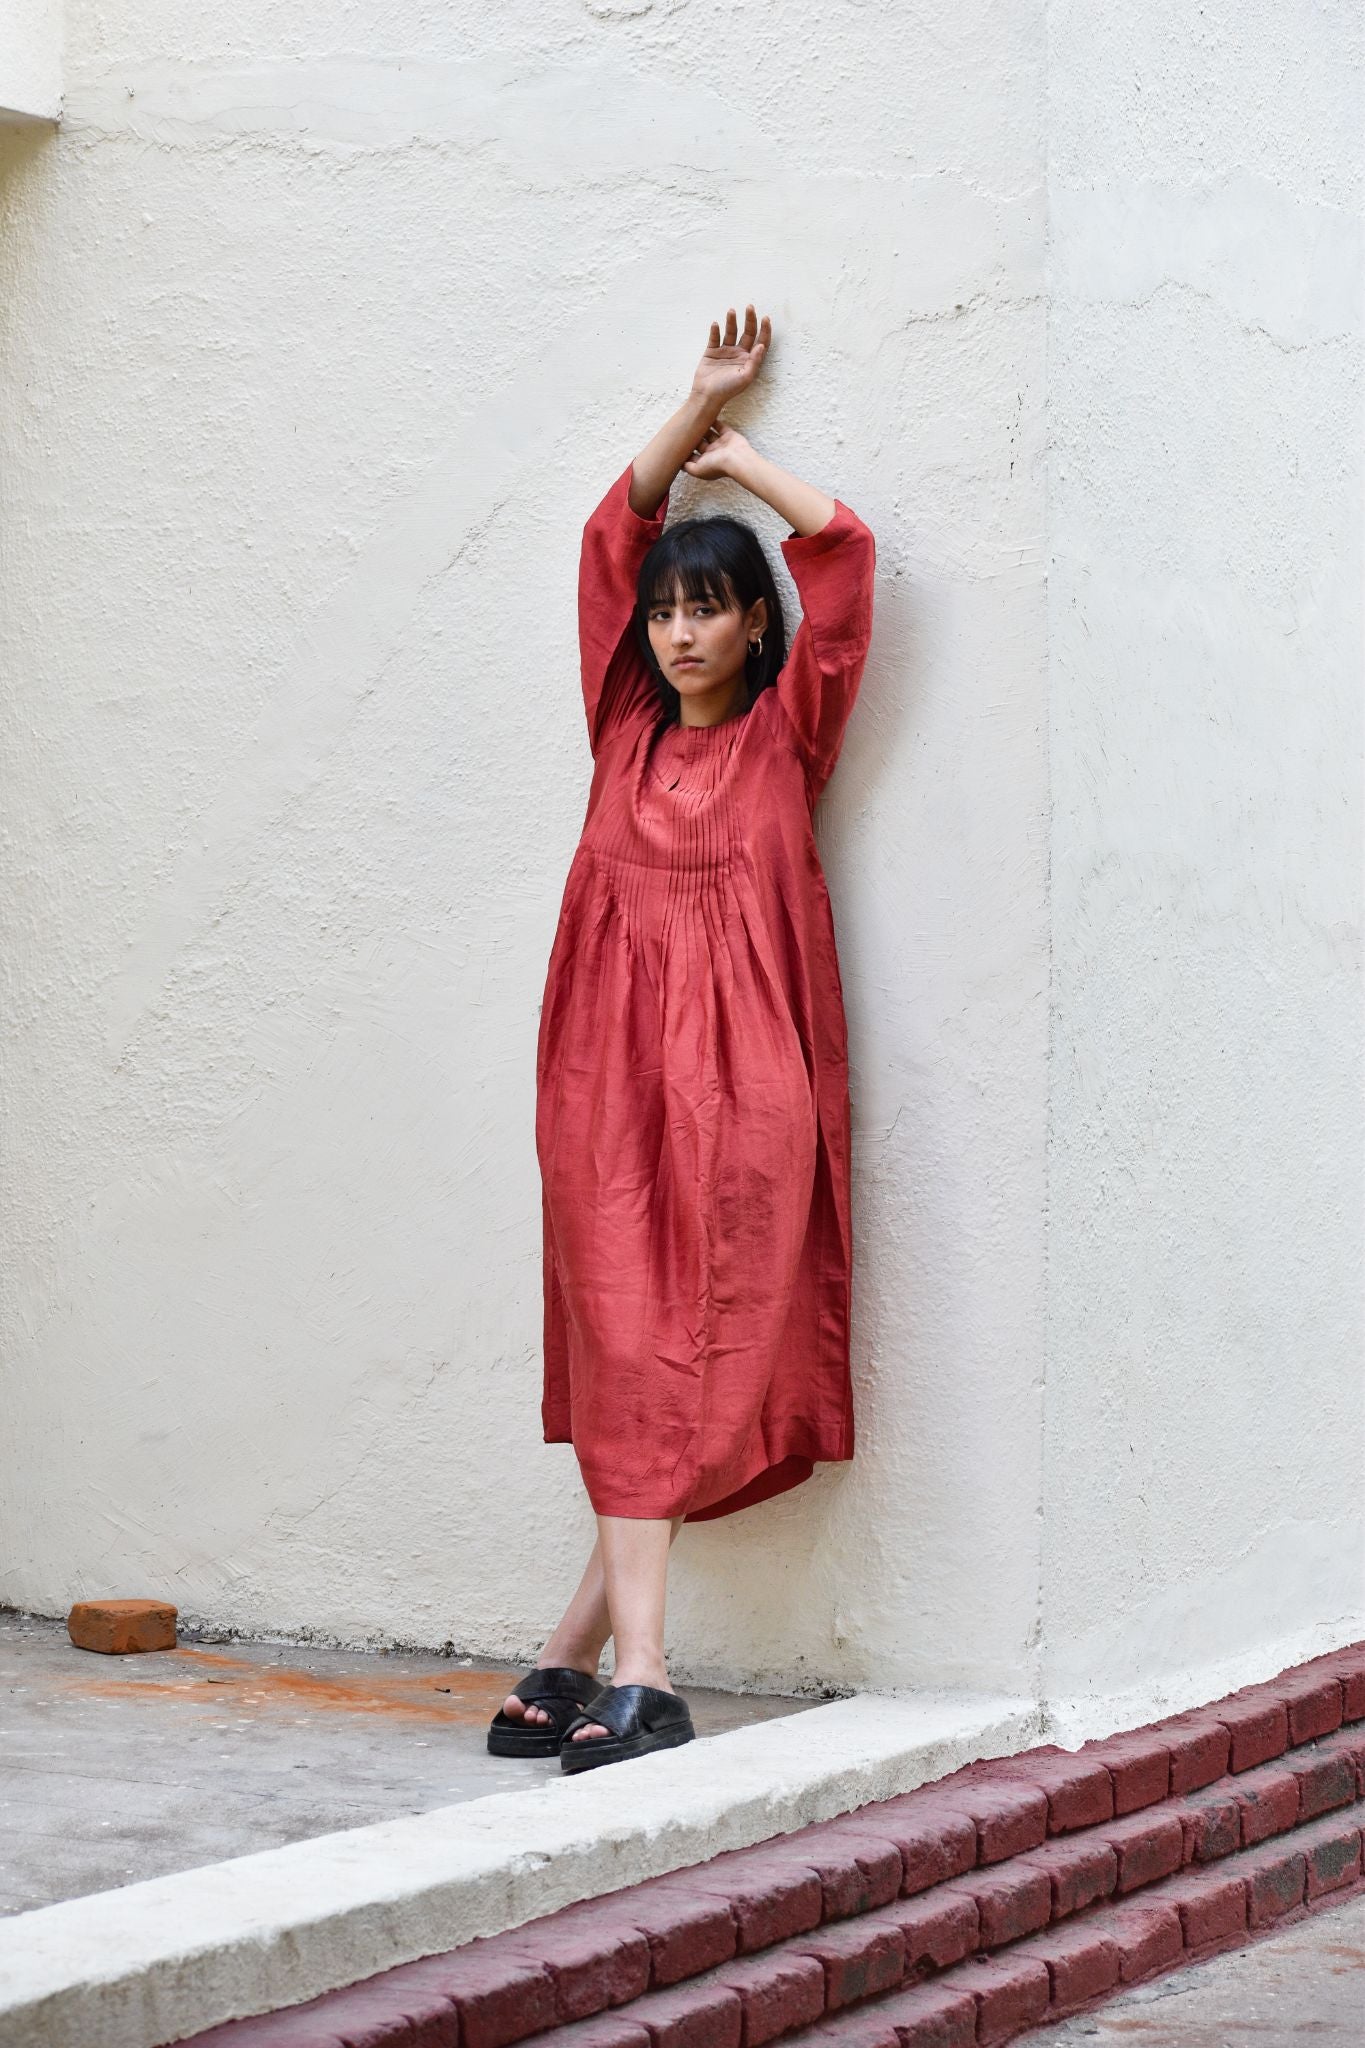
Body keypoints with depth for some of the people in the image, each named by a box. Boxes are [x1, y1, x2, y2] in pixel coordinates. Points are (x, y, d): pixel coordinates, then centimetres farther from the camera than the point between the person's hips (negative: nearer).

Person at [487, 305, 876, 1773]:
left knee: (701, 1356, -8)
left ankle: (575, 1653, -5)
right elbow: (615, 536, 19)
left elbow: (842, 549, 3)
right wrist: (702, 401, 19)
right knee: (631, 1351, -6)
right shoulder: (627, 725, 17)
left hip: (743, 1071, -2)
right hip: (614, 1063, 2)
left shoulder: (786, 732, 9)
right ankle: (634, 1671, -12)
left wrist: (736, 457, 16)